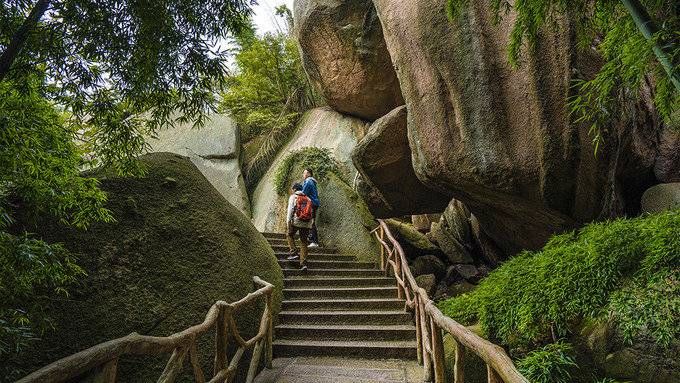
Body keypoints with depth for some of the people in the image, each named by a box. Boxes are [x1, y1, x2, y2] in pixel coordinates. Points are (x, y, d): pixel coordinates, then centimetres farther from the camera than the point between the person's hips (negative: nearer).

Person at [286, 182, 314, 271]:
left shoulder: (293, 197, 4)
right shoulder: (308, 199, 17)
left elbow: (290, 210, -6)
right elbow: (312, 212, 13)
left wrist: (288, 222, -7)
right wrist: (310, 224, 16)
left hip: (296, 221, -4)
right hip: (307, 223, 4)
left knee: (290, 235, 21)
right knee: (304, 242, 7)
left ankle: (294, 253, 5)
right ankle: (303, 263, 2)